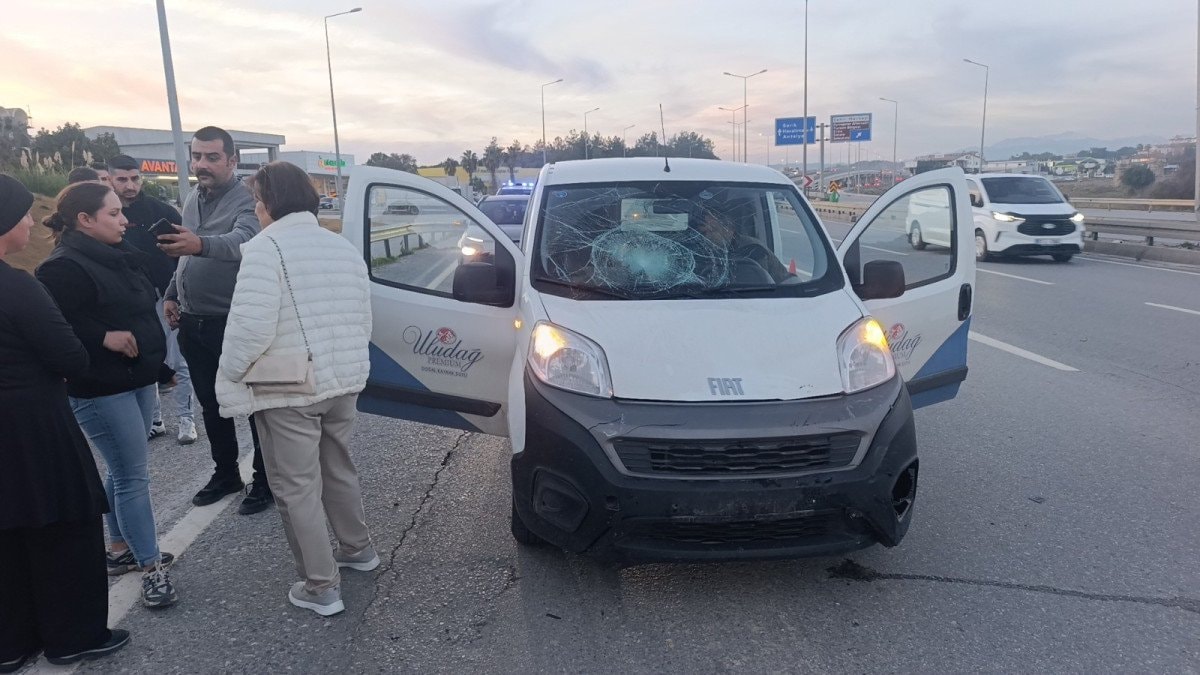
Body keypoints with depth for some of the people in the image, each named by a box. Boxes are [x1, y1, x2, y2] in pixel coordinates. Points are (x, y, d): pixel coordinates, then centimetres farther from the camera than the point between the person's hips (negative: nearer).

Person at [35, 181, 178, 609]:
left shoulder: (117, 258, 11)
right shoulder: (64, 267, -16)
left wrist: (156, 360, 18)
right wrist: (103, 338, -25)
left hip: (137, 379, 9)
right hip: (100, 390, -9)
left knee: (122, 471, 18)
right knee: (133, 476, -5)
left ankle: (120, 549, 33)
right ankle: (151, 568, 4)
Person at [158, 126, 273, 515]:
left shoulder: (246, 199, -14)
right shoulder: (193, 200, 12)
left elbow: (242, 242, -36)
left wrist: (200, 244, -53)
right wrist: (171, 295, 14)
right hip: (193, 324, 8)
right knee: (211, 406, 17)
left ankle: (264, 481, 15)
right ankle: (225, 474, 32)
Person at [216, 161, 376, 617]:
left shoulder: (265, 248, -14)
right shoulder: (343, 247, 10)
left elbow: (251, 326, -23)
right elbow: (363, 320, 12)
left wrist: (230, 379, -11)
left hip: (289, 392, -7)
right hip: (343, 383, 8)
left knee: (297, 489, 4)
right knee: (338, 469, 24)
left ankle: (320, 588, 11)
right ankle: (358, 549, 39)